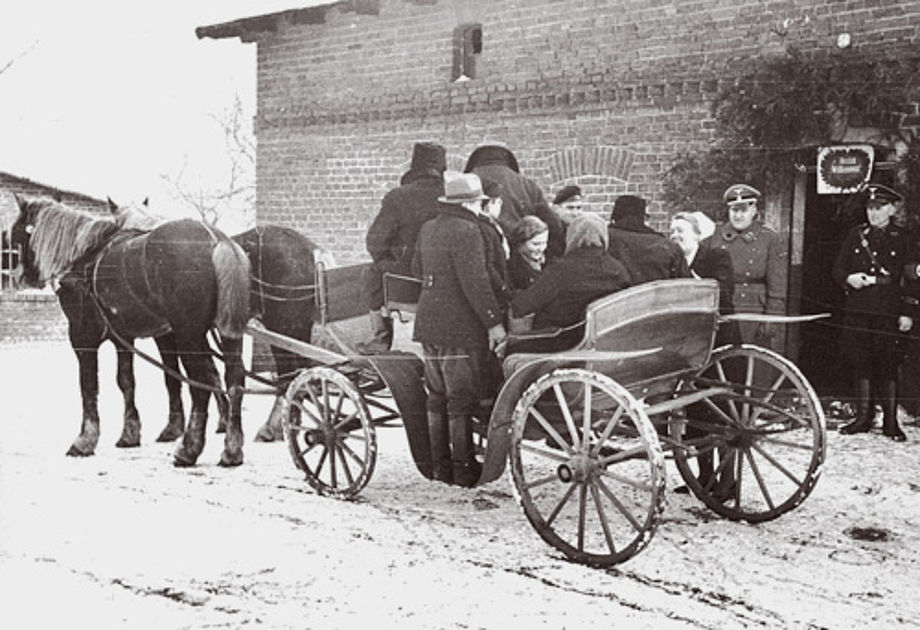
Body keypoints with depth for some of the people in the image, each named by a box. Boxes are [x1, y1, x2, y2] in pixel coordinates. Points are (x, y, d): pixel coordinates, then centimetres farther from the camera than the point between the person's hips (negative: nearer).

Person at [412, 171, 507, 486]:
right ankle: (464, 470, 4)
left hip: (428, 324, 8)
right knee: (461, 401, -2)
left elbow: (417, 269, 24)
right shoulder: (466, 231, -15)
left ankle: (441, 467, 21)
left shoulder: (428, 229, 11)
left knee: (437, 398, 14)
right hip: (460, 329, -8)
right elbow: (475, 281, -21)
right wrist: (494, 321, -18)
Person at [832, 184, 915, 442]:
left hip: (888, 313, -2)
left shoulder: (901, 239, 3)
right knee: (862, 364, 6)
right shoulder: (856, 235, 9)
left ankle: (890, 422, 6)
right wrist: (848, 278, -12)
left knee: (888, 366, 0)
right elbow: (837, 269, 11)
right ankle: (863, 417, 15)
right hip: (857, 311, 2)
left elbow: (909, 279, 3)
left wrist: (907, 313, -4)